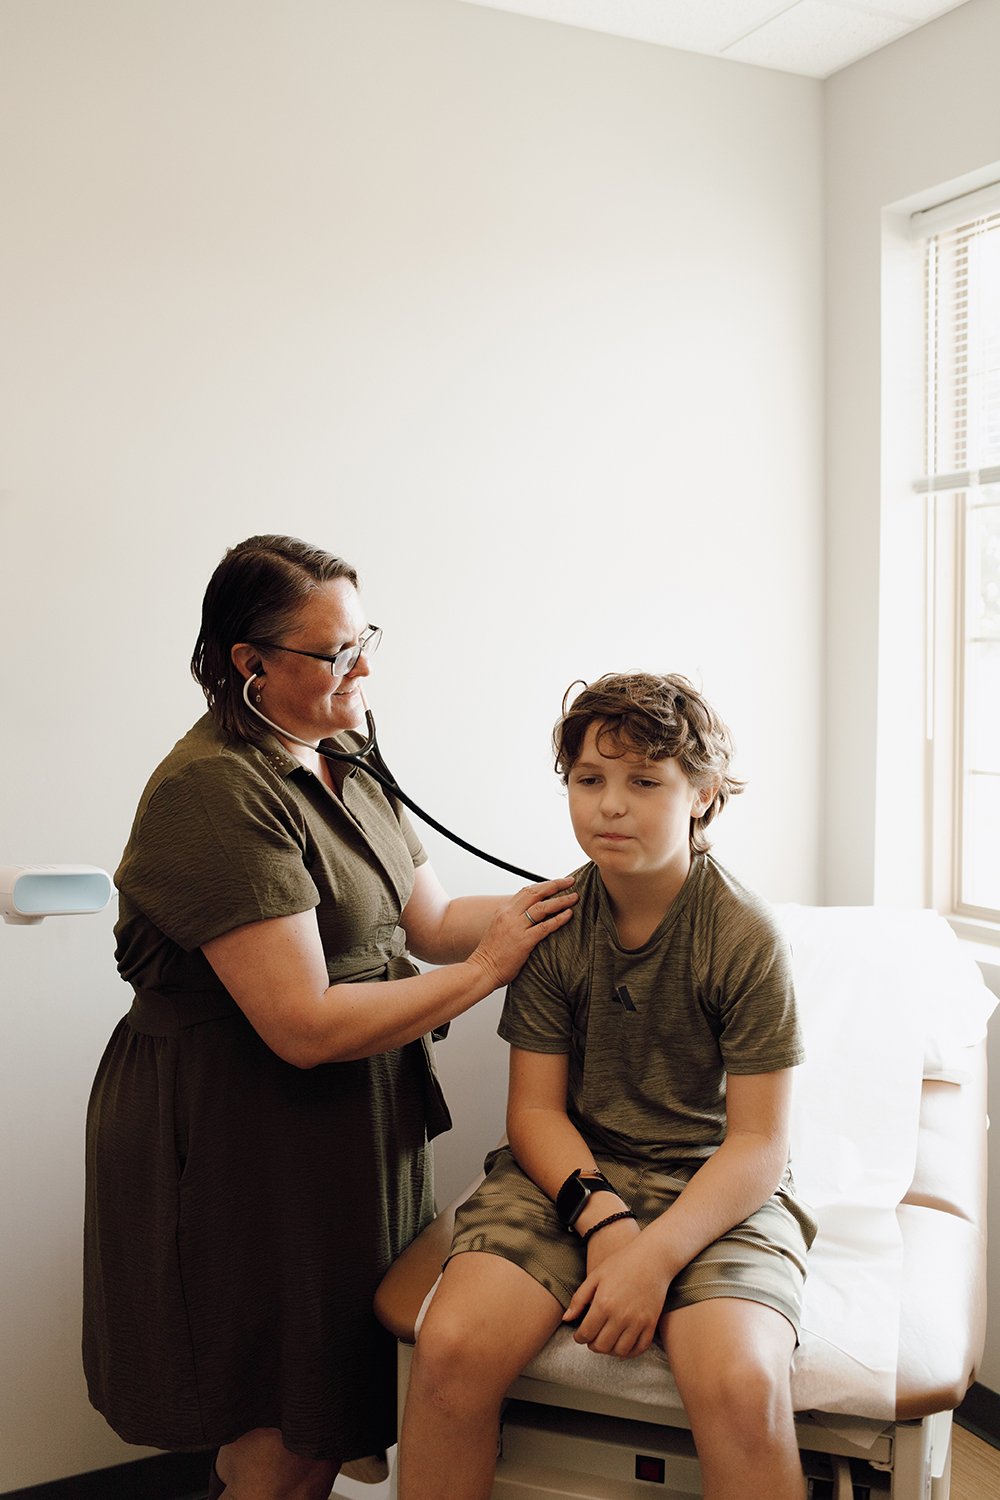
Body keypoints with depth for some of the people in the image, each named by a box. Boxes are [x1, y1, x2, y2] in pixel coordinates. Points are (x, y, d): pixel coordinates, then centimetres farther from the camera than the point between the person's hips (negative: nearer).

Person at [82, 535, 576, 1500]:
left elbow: (430, 919, 9)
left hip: (352, 1128, 9)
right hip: (242, 1144, -8)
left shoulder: (343, 770, 8)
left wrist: (577, 892, -3)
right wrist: (485, 970, -18)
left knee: (332, 1414, 19)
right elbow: (305, 1025, -26)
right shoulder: (215, 792, -22)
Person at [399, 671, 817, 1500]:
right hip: (573, 1172, 3)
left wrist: (656, 1254, -21)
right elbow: (535, 1109, 0)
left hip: (715, 1189, -2)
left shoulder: (745, 935, -10)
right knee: (452, 1346, -22)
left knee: (743, 1386, -31)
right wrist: (603, 1215, -17)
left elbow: (758, 1145, -9)